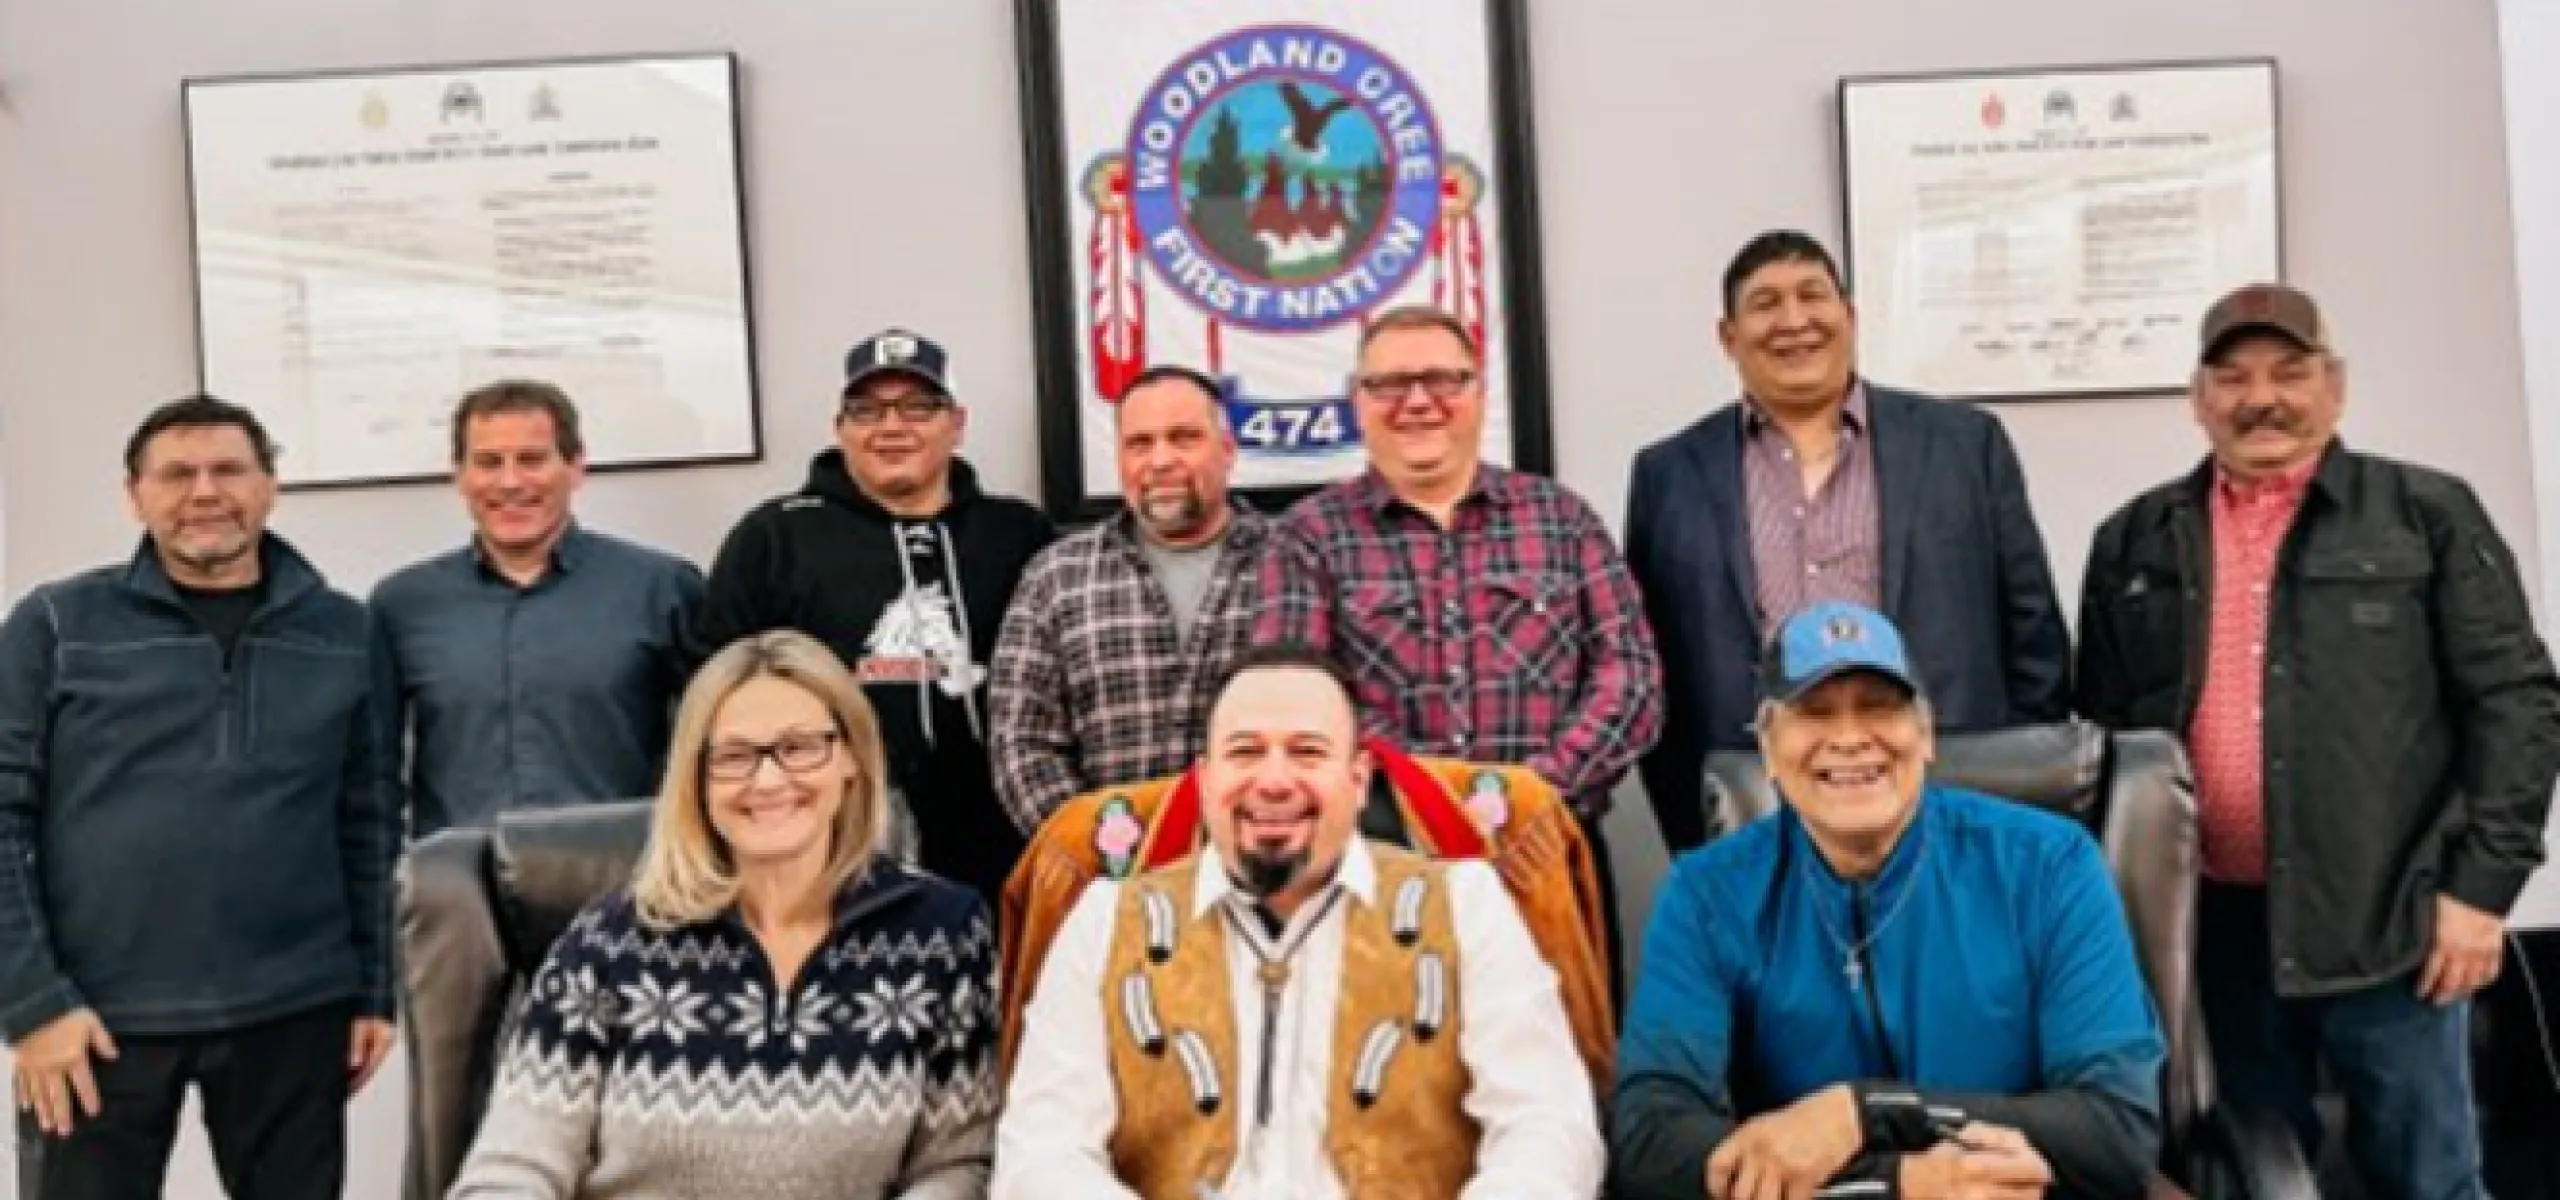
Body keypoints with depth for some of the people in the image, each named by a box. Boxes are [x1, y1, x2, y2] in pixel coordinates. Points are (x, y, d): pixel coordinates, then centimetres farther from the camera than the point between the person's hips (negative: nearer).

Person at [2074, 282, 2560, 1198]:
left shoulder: (2428, 515, 2)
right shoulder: (2134, 542, 9)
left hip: (2382, 918, -2)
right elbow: (2102, 731, 10)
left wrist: (2480, 885, -8)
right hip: (2211, 922, 2)